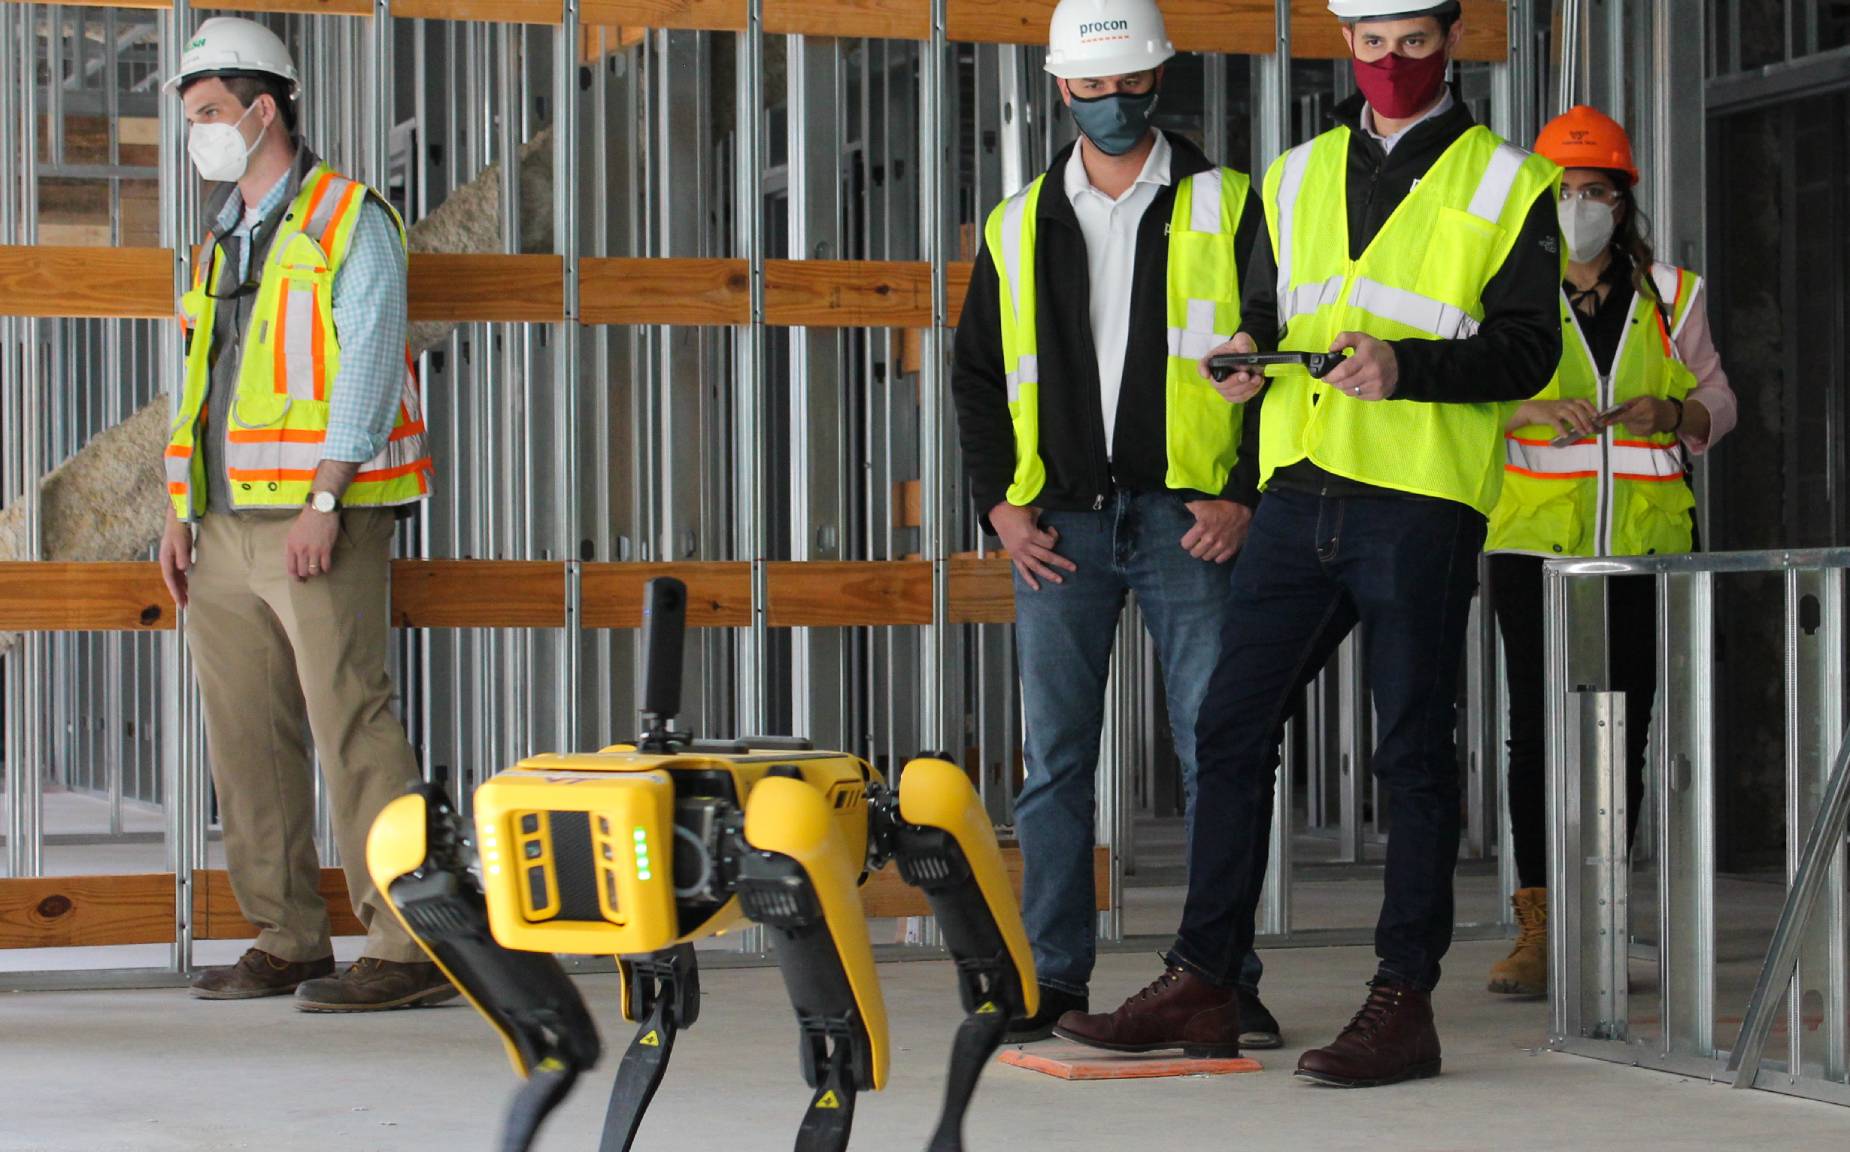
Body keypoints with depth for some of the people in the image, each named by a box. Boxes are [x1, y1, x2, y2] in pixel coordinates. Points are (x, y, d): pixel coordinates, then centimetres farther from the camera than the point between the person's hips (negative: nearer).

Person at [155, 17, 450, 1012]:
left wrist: (324, 494, -18)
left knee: (351, 723, -13)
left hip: (320, 519, -8)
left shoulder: (347, 221, -2)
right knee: (247, 733, 6)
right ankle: (287, 941, 13)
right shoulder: (222, 241, 21)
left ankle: (410, 947, -12)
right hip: (226, 524, 8)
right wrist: (180, 511, 15)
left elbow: (367, 364, -10)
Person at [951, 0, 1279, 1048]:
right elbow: (978, 376, 17)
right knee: (1055, 760, 3)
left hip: (1189, 521, -2)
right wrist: (1001, 503, 5)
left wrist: (1246, 496, -6)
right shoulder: (1019, 227, 13)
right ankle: (1055, 977, 10)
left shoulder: (1227, 208, 5)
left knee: (1216, 751, -3)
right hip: (1060, 528, 2)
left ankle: (1226, 974, 4)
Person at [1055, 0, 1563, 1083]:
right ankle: (1202, 982, 12)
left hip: (1424, 503, -5)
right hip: (1303, 493, 5)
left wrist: (1405, 366, -20)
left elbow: (1528, 349, -5)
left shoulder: (1507, 183, 2)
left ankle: (1404, 1004, 5)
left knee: (1413, 751, -1)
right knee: (1233, 726, 4)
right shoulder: (1298, 178, 17)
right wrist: (1245, 356, -1)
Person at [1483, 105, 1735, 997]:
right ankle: (1539, 927, -5)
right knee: (1536, 727, -8)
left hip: (1643, 544, 2)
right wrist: (1532, 412, -16)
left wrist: (1674, 412, -5)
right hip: (1534, 541, -2)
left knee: (1622, 731, 1)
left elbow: (1717, 402, 17)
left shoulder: (1669, 294, 12)